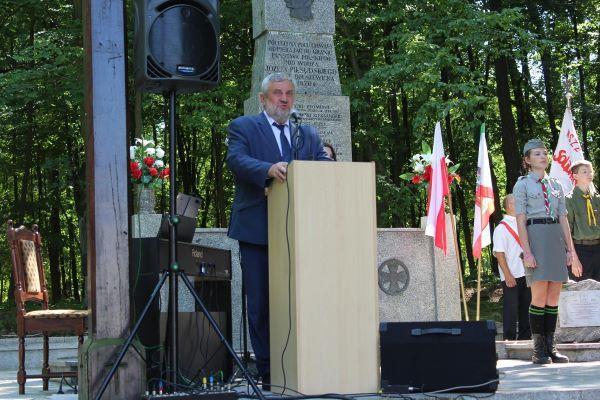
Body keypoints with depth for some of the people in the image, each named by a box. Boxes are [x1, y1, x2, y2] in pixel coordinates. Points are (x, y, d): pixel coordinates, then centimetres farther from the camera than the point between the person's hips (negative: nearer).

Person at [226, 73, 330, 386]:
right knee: (261, 302, -1)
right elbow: (236, 160, -13)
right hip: (257, 229, -3)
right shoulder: (242, 128, 5)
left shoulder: (308, 134, 18)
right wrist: (268, 169, -32)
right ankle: (268, 372, 5)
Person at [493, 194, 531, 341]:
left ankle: (525, 337, 21)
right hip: (511, 277, -7)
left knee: (525, 307, 12)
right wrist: (508, 275, -17)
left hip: (526, 274, 7)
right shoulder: (501, 228, -8)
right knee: (511, 308, -3)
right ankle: (509, 339, 3)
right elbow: (499, 253, -12)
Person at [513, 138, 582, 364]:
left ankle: (551, 347, 9)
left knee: (554, 297, 4)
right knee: (539, 297, -8)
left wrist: (570, 249, 8)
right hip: (535, 237, -5)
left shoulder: (556, 185, 17)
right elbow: (520, 221, -5)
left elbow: (564, 219, 16)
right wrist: (526, 251, -14)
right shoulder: (522, 184, 3)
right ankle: (538, 350, -3)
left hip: (556, 239, 5)